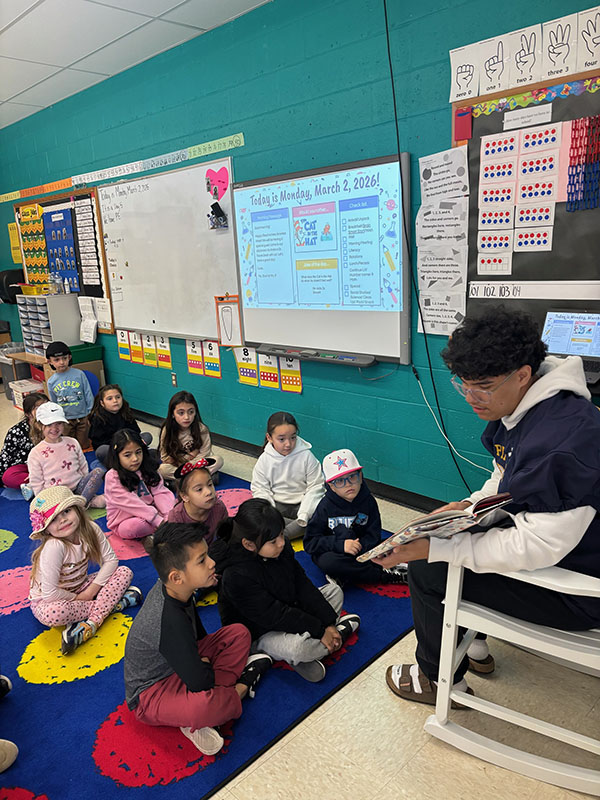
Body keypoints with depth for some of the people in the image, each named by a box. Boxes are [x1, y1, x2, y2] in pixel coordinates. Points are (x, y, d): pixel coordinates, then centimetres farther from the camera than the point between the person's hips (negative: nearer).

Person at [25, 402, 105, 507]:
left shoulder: (73, 443, 9)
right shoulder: (35, 453, 0)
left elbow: (84, 468, 16)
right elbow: (36, 483, 2)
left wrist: (87, 484, 4)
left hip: (78, 487, 3)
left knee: (98, 472, -23)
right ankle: (89, 501, -21)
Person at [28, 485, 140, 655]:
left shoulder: (90, 529, -16)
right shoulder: (54, 547, -31)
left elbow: (110, 560, -10)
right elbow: (50, 593, -29)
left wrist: (91, 591, -17)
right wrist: (77, 598, -15)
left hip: (79, 588, 5)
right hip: (48, 599, -5)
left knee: (124, 572, -10)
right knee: (53, 613, -40)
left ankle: (91, 623, -23)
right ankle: (113, 603, -19)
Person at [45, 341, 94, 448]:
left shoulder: (79, 374, -10)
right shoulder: (51, 381, -2)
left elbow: (89, 396, -4)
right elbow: (53, 403, 10)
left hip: (82, 417, -2)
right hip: (65, 420, 2)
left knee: (83, 445, 11)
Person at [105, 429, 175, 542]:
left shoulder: (147, 470, 3)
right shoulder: (112, 477, -16)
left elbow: (160, 493, -6)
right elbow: (131, 503, -23)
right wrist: (159, 520, -28)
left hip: (148, 514, 5)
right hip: (124, 522, -5)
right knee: (134, 527, -37)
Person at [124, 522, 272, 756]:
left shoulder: (169, 588, -8)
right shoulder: (170, 621, -35)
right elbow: (199, 681, -27)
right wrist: (206, 663, -5)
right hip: (150, 693, -9)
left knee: (238, 633, 1)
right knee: (202, 708, -41)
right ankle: (240, 687, -7)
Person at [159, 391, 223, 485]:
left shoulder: (202, 429, -16)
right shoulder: (167, 431, -14)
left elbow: (204, 454, -13)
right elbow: (165, 457, -10)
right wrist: (192, 454, -19)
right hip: (176, 465, 1)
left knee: (218, 460, -26)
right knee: (162, 469, -30)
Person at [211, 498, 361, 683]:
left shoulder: (281, 547, -9)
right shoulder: (236, 577, -32)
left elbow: (303, 586, -2)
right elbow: (274, 616, -29)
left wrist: (328, 622, -8)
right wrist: (320, 630, -24)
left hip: (289, 612, 8)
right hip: (260, 633, -8)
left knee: (334, 590, 8)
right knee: (295, 648, -37)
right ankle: (340, 632, -5)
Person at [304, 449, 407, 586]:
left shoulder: (368, 501, -6)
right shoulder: (326, 506, -12)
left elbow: (373, 536, -6)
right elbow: (310, 542, -14)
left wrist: (359, 547, -27)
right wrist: (340, 544, -28)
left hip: (361, 550, 2)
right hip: (333, 552, -2)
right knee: (327, 562, -35)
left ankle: (342, 578, -22)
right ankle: (387, 574, -23)